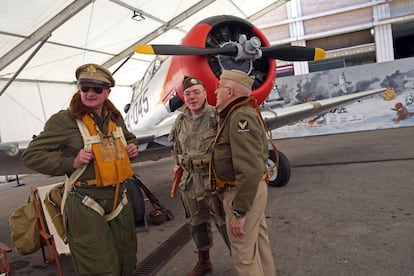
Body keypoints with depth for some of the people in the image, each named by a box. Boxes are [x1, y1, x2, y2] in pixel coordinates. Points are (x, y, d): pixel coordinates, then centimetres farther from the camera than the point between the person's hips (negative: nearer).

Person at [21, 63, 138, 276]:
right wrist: (71, 163, -21)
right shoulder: (64, 120, -12)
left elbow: (129, 137, 27)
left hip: (119, 201, 6)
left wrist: (131, 147, 4)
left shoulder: (115, 117, 6)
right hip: (85, 206, -6)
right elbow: (31, 155, -9)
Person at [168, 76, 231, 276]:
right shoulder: (180, 121, 7)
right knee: (196, 223, 20)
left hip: (215, 181, -6)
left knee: (224, 223, 3)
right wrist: (177, 164, 14)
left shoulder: (217, 116, -12)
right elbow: (176, 146, 23)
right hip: (190, 182, 6)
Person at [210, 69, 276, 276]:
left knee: (243, 254, 4)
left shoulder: (241, 116, -22)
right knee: (259, 244, 23)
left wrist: (239, 211, -24)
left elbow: (250, 170, -29)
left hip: (243, 193, -10)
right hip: (252, 189, 10)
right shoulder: (239, 113, 11)